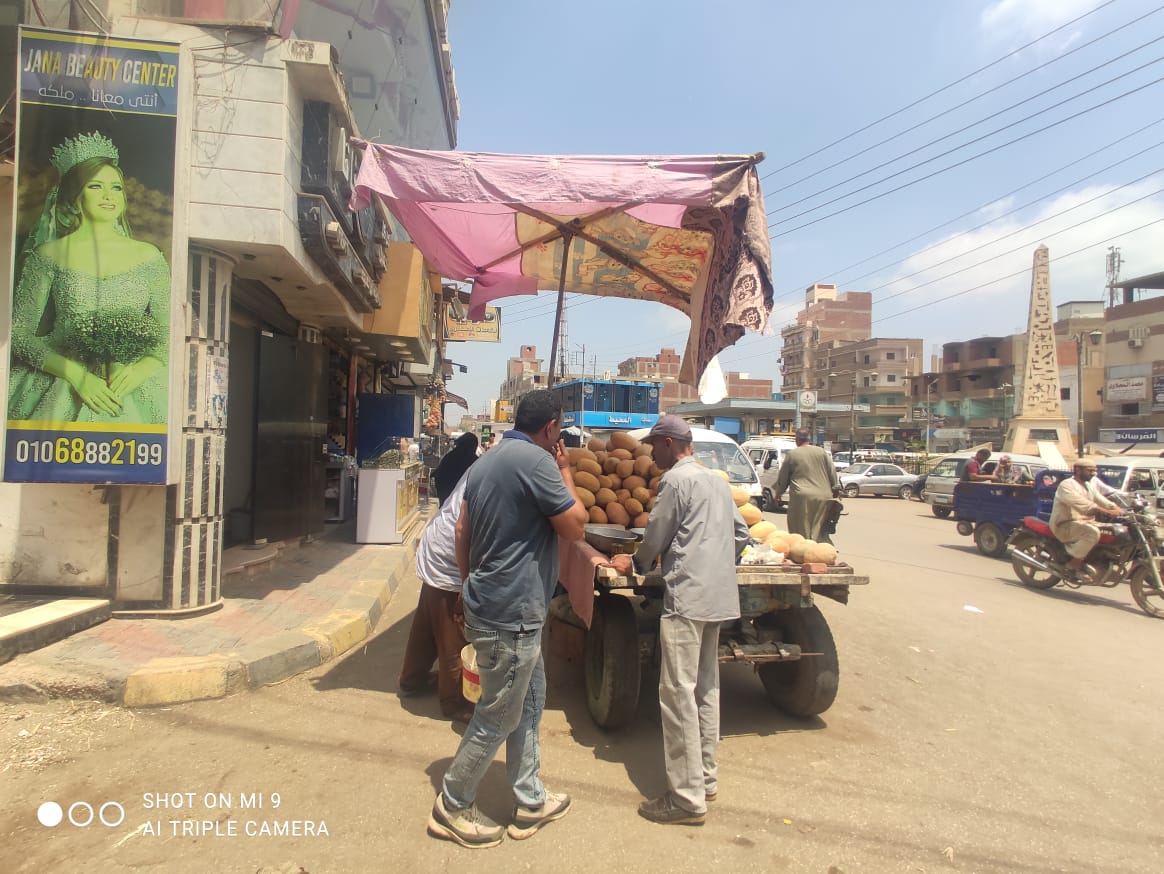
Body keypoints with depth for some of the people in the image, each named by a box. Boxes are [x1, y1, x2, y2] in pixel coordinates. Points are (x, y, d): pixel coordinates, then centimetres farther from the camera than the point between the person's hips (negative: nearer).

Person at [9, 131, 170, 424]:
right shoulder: (48, 256, 5)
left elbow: (171, 334, 6)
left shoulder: (148, 257, 8)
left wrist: (139, 371, -12)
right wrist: (78, 376, -11)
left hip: (135, 390, 1)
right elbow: (19, 333, 3)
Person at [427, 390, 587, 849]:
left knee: (528, 703, 20)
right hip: (511, 613, -10)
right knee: (498, 717, 7)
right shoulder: (537, 461, -19)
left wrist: (471, 587, 22)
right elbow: (575, 527, -13)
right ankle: (452, 807, 24)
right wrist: (565, 473, -2)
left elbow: (462, 530, 15)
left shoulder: (487, 461, 10)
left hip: (491, 603, 10)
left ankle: (530, 801, 33)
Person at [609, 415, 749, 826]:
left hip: (686, 596, -9)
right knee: (706, 689, 15)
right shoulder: (717, 481, 16)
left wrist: (636, 564, 13)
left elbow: (656, 536, -5)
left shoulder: (675, 479, -10)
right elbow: (741, 534, 19)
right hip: (718, 596, 10)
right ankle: (705, 778, 25)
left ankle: (687, 797, 0)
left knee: (678, 694, -5)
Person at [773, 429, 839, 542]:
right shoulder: (822, 452, 9)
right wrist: (835, 490, 18)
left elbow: (782, 477, 9)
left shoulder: (792, 454, 2)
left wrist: (778, 494, 21)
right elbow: (832, 472, 10)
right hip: (823, 497, 3)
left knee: (801, 531, 2)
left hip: (802, 497, -3)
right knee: (820, 531, 8)